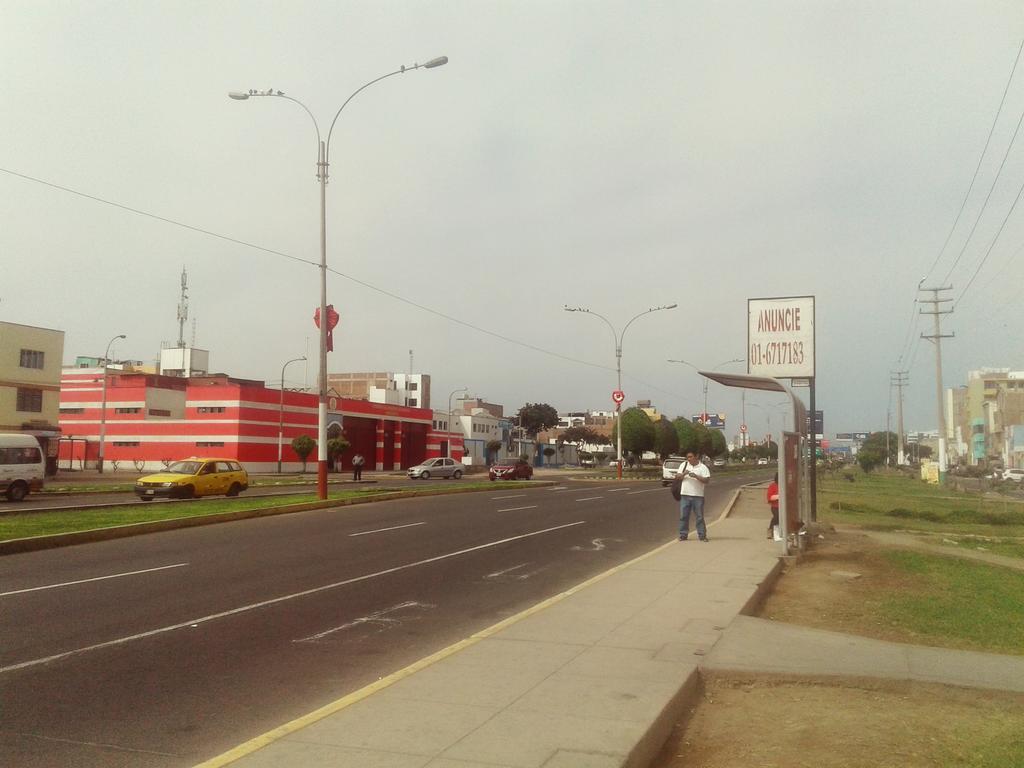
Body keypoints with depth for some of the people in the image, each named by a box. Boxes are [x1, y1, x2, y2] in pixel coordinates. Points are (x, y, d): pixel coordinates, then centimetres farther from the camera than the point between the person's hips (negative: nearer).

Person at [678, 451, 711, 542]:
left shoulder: (703, 467, 0)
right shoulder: (684, 465, 10)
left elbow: (706, 480, -9)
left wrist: (696, 476, -21)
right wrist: (683, 474, -12)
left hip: (698, 496, -3)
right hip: (685, 495, 3)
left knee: (699, 516, 1)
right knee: (683, 516, 4)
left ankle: (702, 535, 7)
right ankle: (683, 535, 11)